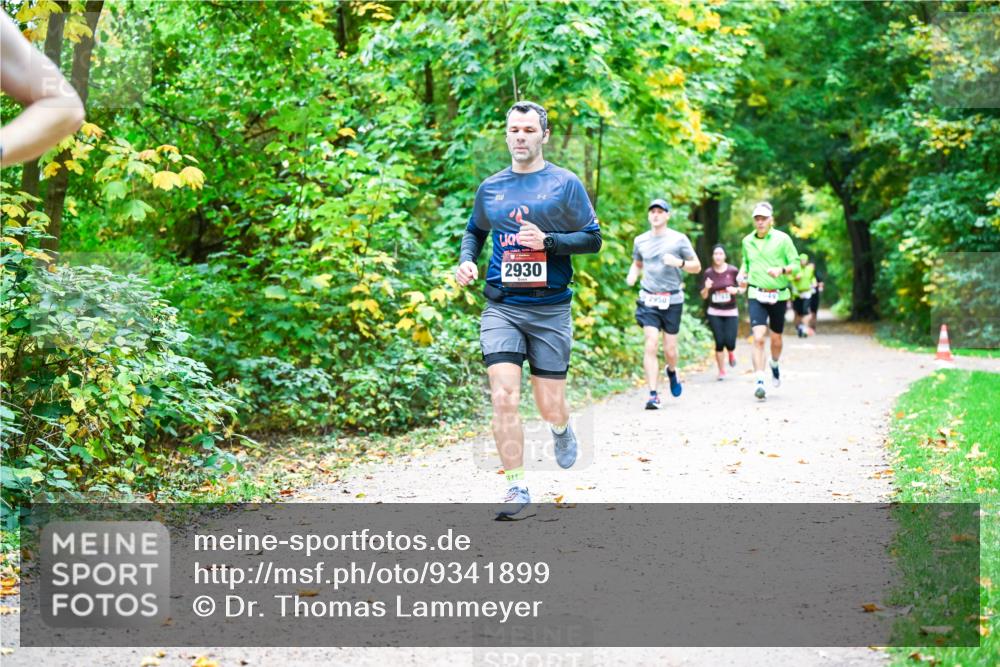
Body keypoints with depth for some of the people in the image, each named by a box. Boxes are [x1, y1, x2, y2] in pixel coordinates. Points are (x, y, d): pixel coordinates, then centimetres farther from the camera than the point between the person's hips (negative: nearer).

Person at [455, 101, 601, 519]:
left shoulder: (565, 184, 1)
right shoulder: (490, 188, 10)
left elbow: (593, 239, 1)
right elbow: (474, 230, 26)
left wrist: (548, 241, -15)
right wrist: (466, 260, 6)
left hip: (550, 310, -1)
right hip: (501, 308, 2)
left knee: (550, 408, 4)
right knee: (503, 398, -14)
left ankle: (561, 430, 42)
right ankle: (517, 487, -4)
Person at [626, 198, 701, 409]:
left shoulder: (679, 239, 0)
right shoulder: (640, 240, 8)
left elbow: (697, 267, 4)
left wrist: (679, 262, -16)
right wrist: (632, 276, 2)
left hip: (672, 300, -1)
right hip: (649, 299, 1)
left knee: (670, 349, 4)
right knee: (651, 345, -12)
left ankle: (672, 372, 40)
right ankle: (653, 394, -12)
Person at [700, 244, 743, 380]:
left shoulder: (733, 271, -5)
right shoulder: (708, 273, -1)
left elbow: (742, 288, 5)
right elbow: (704, 296, 3)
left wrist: (736, 290, -17)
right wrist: (706, 288, -17)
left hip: (731, 312, -1)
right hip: (714, 313, 1)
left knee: (730, 342, -10)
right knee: (719, 342, -4)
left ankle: (731, 353, 28)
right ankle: (722, 372, 12)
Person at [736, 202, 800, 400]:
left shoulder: (782, 239, -4)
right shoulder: (747, 241, 6)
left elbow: (795, 263, -3)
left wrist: (782, 270, -22)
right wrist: (742, 274, 3)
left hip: (779, 296, -1)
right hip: (756, 296, 1)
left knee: (776, 339, 13)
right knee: (758, 338, -15)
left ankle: (774, 365, 46)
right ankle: (760, 382, -16)